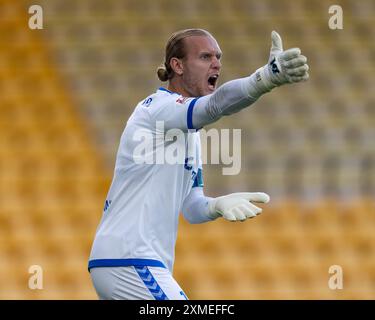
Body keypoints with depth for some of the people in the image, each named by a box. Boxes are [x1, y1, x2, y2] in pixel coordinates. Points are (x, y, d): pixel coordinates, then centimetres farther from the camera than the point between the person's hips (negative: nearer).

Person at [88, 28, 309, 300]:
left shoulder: (190, 133, 20)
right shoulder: (161, 106, -10)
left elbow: (191, 208, 15)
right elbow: (217, 104, -32)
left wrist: (217, 205, -9)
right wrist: (267, 77, -49)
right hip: (128, 262, -10)